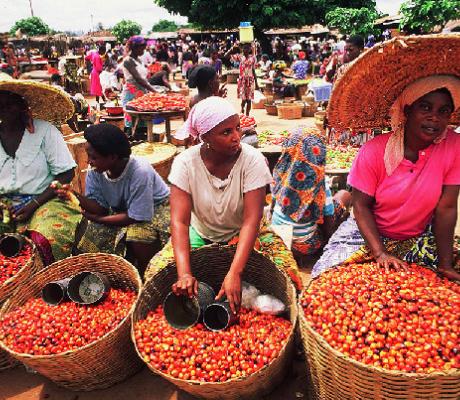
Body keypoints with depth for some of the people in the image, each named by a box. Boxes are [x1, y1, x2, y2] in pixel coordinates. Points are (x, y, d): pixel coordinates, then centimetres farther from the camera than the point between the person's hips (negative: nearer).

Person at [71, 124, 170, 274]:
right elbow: (100, 208, -11)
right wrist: (76, 196, -30)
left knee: (139, 236, -34)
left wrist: (96, 219, -21)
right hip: (120, 209, 6)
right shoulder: (95, 171, -15)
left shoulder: (139, 172, -32)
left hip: (155, 209, -6)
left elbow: (136, 217, -27)